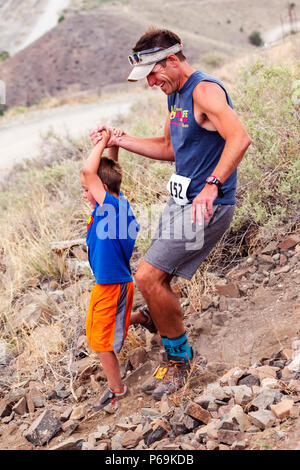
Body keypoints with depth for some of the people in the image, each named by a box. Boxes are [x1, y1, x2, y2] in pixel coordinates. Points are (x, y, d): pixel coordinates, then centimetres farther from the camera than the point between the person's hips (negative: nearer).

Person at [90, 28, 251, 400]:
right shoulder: (176, 95, 14)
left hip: (207, 205, -10)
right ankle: (178, 359, 24)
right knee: (157, 281, 9)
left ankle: (180, 355, 6)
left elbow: (240, 138, -30)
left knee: (148, 277, -14)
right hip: (182, 202, 10)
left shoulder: (205, 90, -17)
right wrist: (118, 140, 18)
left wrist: (212, 184, -39)